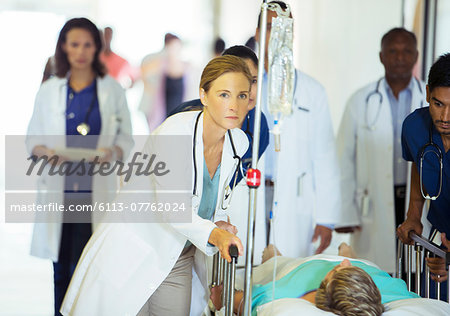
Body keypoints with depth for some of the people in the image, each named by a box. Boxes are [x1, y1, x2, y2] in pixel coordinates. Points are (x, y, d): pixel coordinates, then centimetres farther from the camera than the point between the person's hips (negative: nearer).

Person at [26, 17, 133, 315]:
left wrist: (112, 152, -14)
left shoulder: (112, 90, 6)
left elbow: (126, 138, 8)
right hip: (58, 189, 2)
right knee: (61, 267, 7)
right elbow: (33, 138, 11)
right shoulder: (49, 90, 9)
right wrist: (47, 152, -11)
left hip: (96, 190, -2)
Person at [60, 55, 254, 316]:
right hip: (132, 254, -6)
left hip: (178, 260, 6)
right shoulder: (175, 131, -24)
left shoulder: (239, 143, -4)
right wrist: (212, 234, -46)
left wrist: (220, 222, -4)